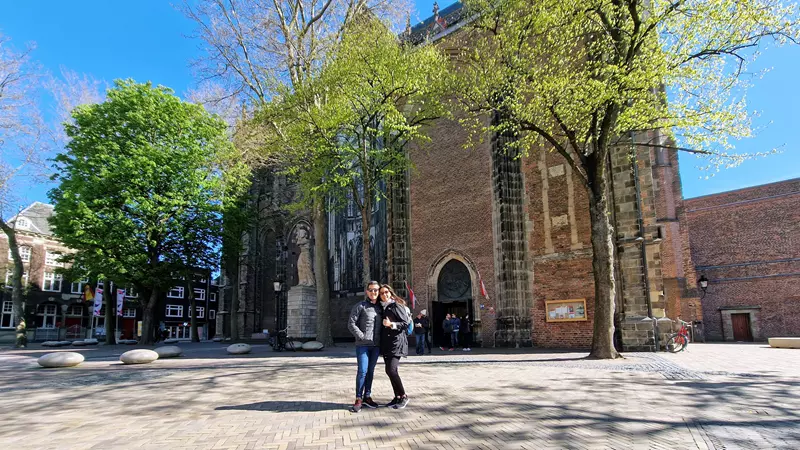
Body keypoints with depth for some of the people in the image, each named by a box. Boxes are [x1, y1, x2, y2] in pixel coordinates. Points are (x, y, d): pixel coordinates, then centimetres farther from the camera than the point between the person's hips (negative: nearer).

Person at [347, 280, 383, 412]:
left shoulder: (380, 307, 12)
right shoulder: (360, 306, -2)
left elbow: (383, 325, 18)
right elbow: (351, 323, -6)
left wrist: (381, 340, 5)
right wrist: (362, 336, -11)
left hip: (376, 345, 5)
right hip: (363, 345, -5)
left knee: (370, 371, 11)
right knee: (362, 371, -8)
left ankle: (367, 396, 21)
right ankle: (358, 399, 0)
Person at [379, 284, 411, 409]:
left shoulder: (396, 306, -6)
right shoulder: (382, 308, 15)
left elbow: (405, 323, -10)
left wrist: (391, 324, -21)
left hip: (396, 342, -7)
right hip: (386, 343, 7)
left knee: (391, 370, -15)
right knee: (391, 371, 8)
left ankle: (403, 396, -2)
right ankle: (397, 397, 18)